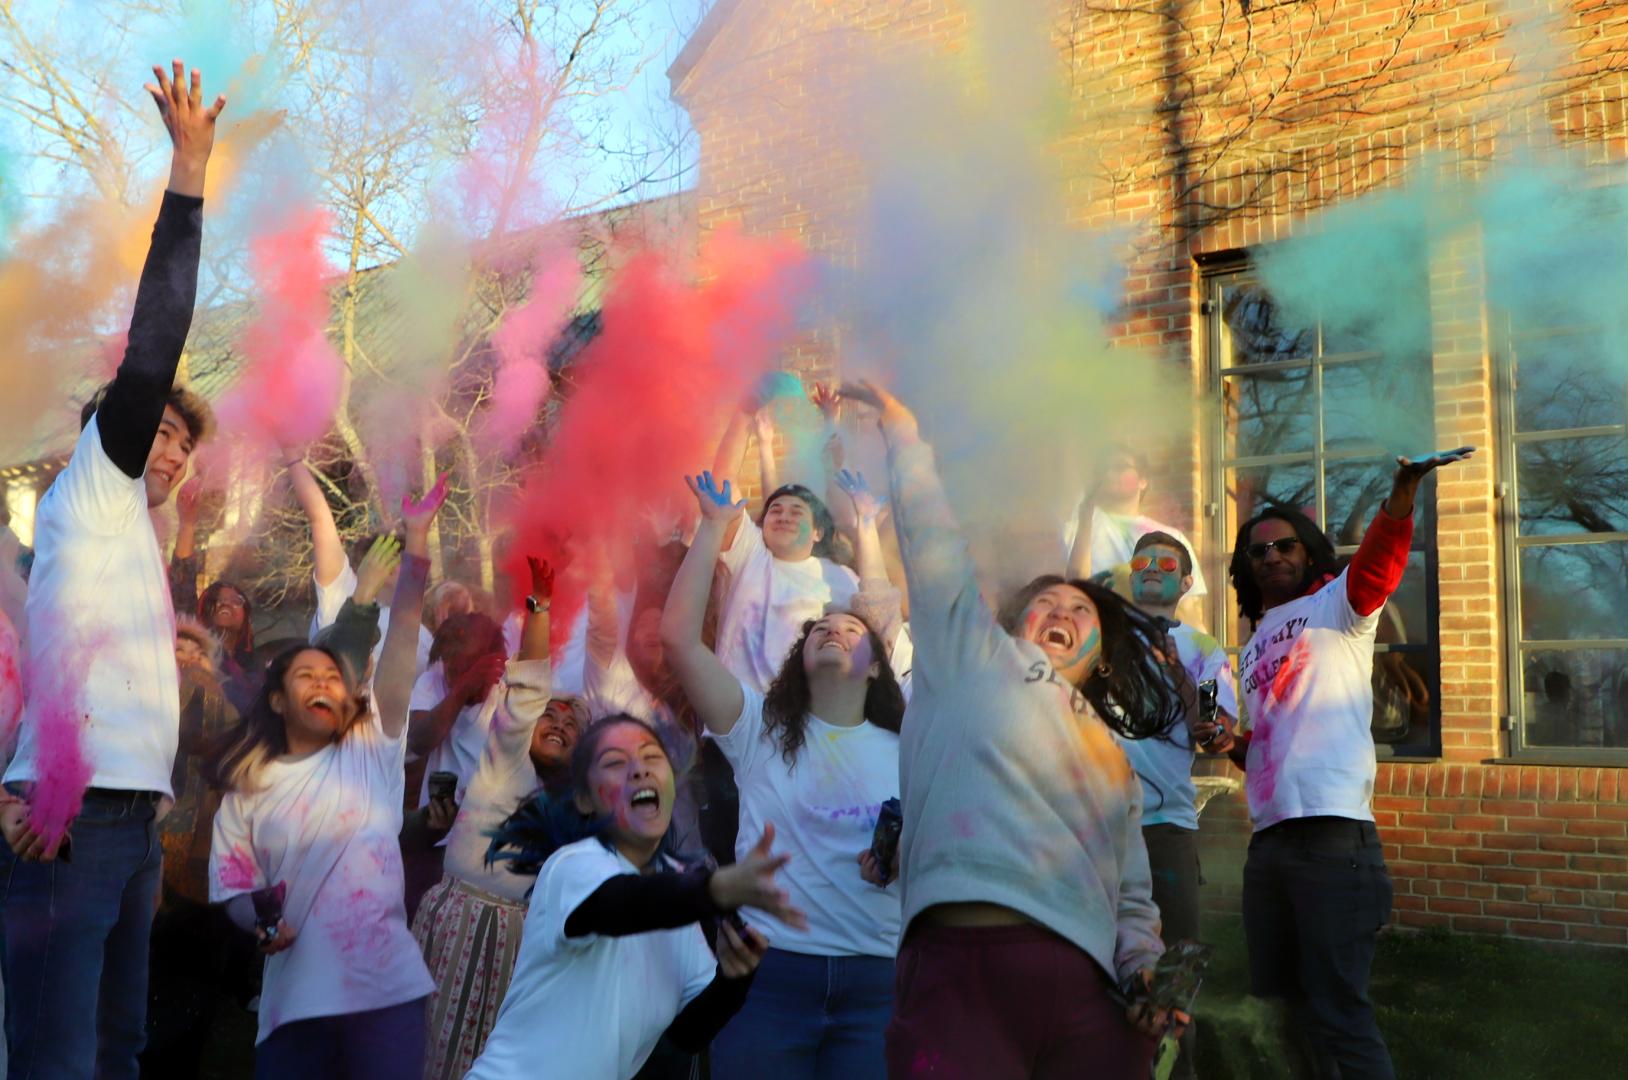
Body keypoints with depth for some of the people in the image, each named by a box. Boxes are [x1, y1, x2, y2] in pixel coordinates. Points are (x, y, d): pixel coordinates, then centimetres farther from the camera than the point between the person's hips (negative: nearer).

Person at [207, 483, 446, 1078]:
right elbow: (233, 885, 8)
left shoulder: (371, 749, 6)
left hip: (387, 991, -1)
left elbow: (404, 628, -2)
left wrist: (416, 536, -7)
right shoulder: (248, 787, 10)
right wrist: (259, 922, -15)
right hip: (293, 999, 1)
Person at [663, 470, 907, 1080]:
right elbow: (678, 636, -6)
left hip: (875, 982, 2)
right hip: (770, 972, -1)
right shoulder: (761, 729, 5)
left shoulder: (904, 753, 11)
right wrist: (714, 527, -3)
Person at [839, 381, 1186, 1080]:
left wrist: (1144, 969, 6)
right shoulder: (973, 660, 17)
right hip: (964, 972, -4)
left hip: (1090, 995, 5)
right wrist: (899, 429, 17)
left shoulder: (1112, 760, 28)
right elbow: (930, 536, 12)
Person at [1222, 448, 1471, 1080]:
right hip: (1268, 838, 8)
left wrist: (1403, 494, -39)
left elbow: (1377, 565, -20)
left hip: (1331, 833, -8)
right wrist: (1232, 744, 7)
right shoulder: (1254, 649, 22)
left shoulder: (1336, 605, 3)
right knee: (1281, 998, 15)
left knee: (1338, 1010, -9)